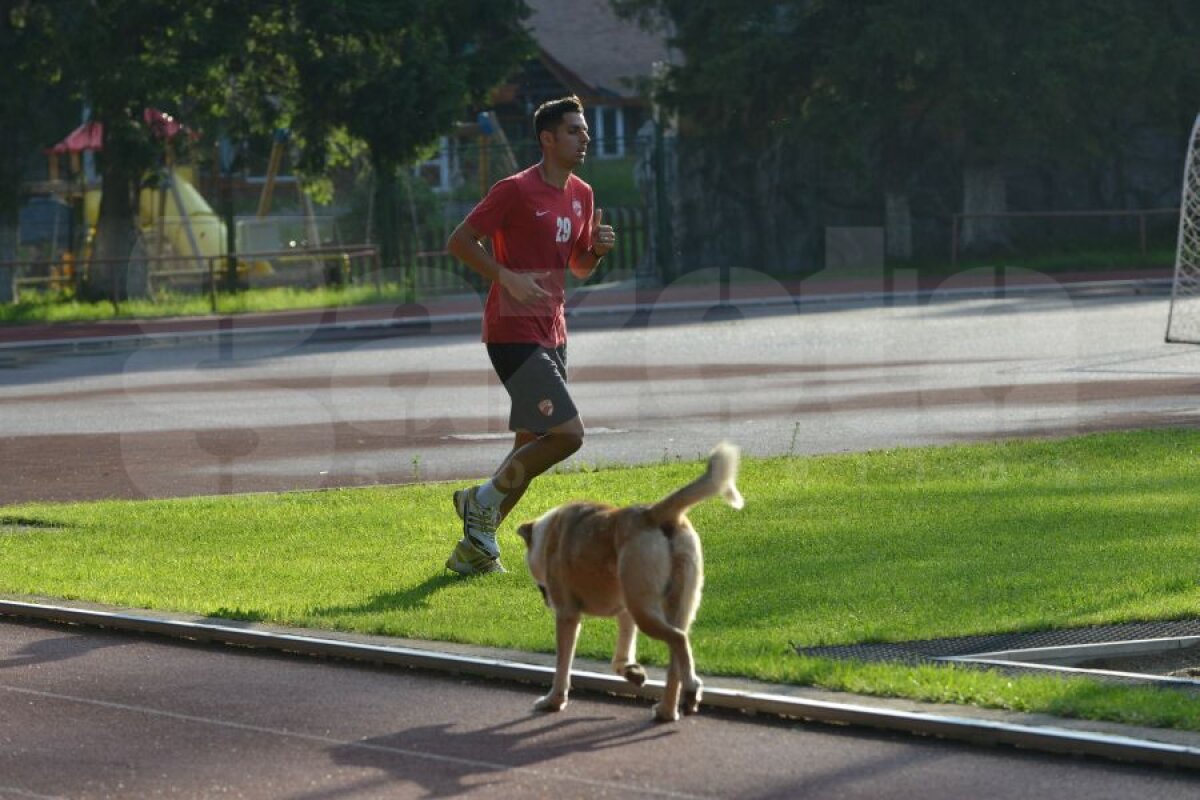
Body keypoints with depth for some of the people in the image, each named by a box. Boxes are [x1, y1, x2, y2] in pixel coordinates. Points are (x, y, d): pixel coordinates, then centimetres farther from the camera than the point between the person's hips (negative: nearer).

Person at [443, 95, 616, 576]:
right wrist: (508, 277, -22)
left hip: (552, 334, 9)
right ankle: (485, 500, 0)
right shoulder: (516, 191, -12)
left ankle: (474, 546, 15)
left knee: (532, 446, 8)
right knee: (567, 434, -16)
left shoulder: (581, 195, 12)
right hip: (514, 333, -9)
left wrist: (598, 250, 0)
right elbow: (459, 242, -11)